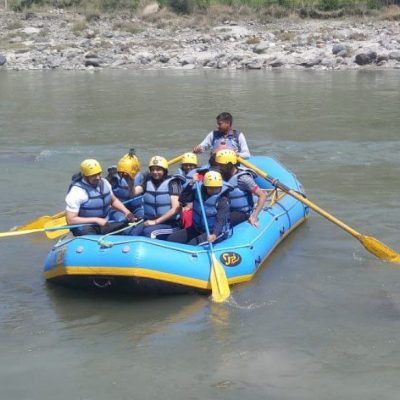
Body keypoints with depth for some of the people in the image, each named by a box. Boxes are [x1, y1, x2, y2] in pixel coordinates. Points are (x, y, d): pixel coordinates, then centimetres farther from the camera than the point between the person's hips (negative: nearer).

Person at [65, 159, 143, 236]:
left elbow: (113, 200, 26)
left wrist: (126, 212, 6)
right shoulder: (76, 191, -14)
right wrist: (96, 220, -18)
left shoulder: (104, 183, 7)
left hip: (105, 224, 6)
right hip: (86, 229, -6)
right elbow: (70, 220, -16)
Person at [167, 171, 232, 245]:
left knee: (191, 245, -29)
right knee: (171, 239, 1)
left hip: (215, 231, -7)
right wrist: (191, 184, -18)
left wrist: (214, 235, -48)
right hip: (197, 228, 7)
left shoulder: (222, 200, -20)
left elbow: (220, 221, -29)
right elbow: (182, 200, -8)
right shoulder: (198, 191, -4)